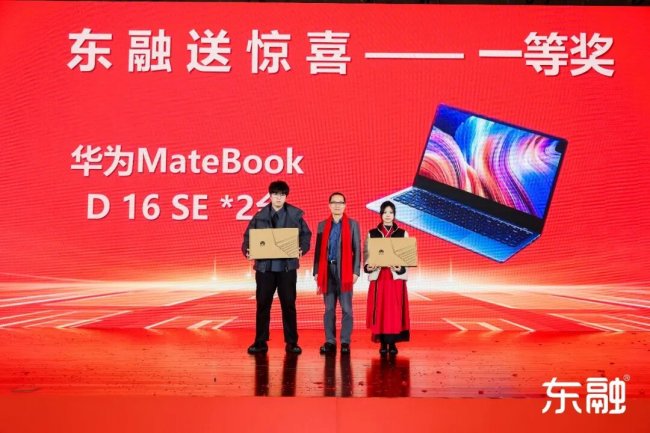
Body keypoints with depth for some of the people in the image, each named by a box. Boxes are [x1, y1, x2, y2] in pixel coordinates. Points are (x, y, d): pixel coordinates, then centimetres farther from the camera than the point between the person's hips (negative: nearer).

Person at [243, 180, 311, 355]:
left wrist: (302, 250, -16)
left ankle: (291, 342, 15)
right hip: (264, 266, 1)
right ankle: (260, 342, 15)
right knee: (263, 304, 6)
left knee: (288, 304, 5)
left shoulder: (295, 215, 2)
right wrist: (247, 251, -12)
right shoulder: (259, 216, 5)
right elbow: (248, 237, 6)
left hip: (287, 266, -1)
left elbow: (306, 236, 2)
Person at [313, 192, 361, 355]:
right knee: (329, 309, 6)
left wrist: (356, 271, -7)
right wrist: (316, 272, 4)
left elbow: (357, 250, 1)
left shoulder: (353, 224, 5)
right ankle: (330, 342, 12)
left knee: (346, 308, 0)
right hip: (327, 270, 2)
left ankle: (345, 342, 6)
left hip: (345, 271, -2)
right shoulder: (322, 225, 11)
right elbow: (318, 250, 10)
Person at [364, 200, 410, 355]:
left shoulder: (403, 234, 6)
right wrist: (368, 266, -15)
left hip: (396, 277, 0)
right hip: (378, 277, 1)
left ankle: (393, 343, 6)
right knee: (379, 311, 0)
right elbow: (367, 254, 5)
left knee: (395, 311, -1)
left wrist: (400, 268, -17)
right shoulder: (372, 234, 8)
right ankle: (383, 343, 7)